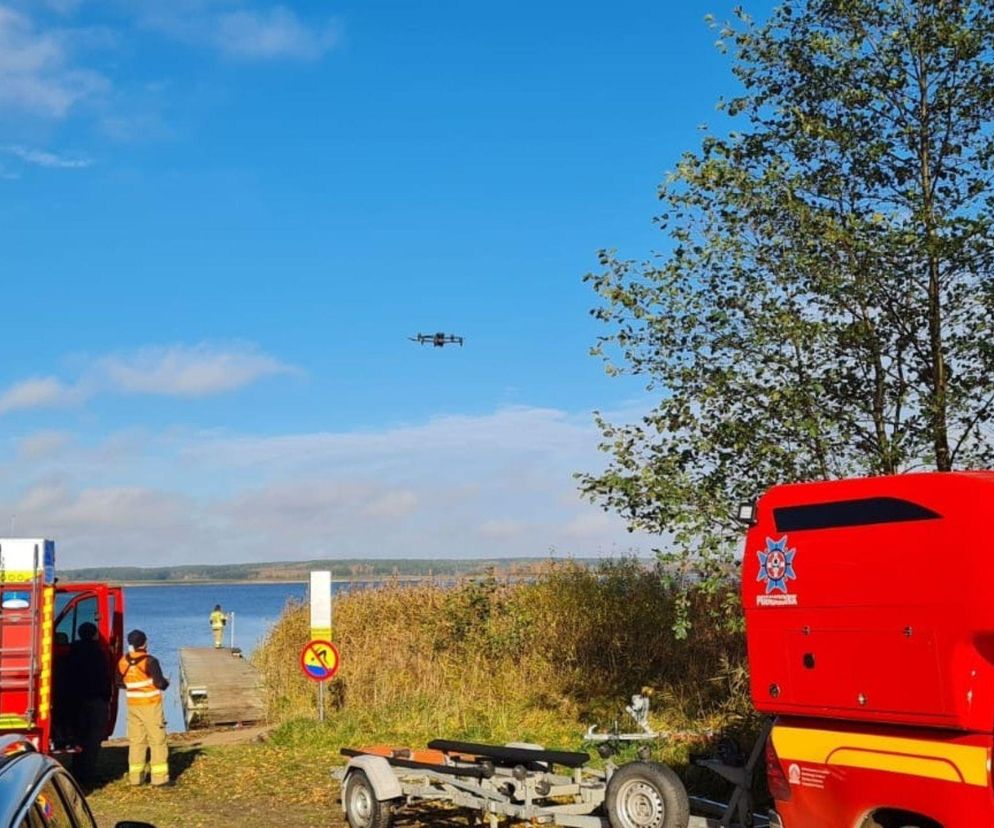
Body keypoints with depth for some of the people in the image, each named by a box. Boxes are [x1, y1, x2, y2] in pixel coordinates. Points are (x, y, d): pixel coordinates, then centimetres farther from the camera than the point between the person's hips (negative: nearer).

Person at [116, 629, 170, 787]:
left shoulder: (123, 661, 0)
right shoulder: (149, 661, -16)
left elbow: (120, 682, 12)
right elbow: (160, 683, -15)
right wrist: (166, 682, 7)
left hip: (132, 705, 5)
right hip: (150, 705, -5)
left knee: (135, 740, 12)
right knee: (157, 740, 0)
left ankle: (135, 777, 13)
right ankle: (159, 777, -2)